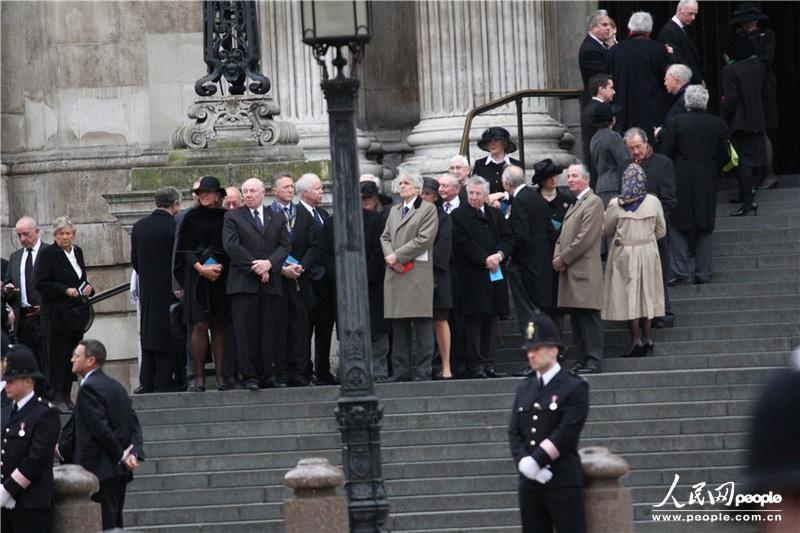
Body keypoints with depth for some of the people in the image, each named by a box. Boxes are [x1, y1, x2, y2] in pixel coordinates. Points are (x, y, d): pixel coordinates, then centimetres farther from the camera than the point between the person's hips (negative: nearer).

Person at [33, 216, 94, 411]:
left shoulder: (77, 251, 13)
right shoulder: (47, 254, -7)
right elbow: (40, 284, -12)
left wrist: (87, 288, 3)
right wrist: (65, 290, -19)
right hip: (56, 313, -6)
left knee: (72, 356, 6)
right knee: (57, 356, -7)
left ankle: (66, 396, 12)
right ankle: (57, 397, -5)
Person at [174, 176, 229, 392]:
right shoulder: (192, 217, 4)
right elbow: (185, 248, 1)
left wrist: (221, 267, -6)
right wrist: (200, 268, -12)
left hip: (221, 276, 2)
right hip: (197, 276, -2)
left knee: (219, 327, 2)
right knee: (200, 325, -8)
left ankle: (220, 376, 2)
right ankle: (199, 376, -7)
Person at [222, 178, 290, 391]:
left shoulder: (277, 219, 16)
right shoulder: (232, 217, 7)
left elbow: (284, 245, 8)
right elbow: (231, 246, -5)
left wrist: (269, 263, -11)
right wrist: (254, 267, -10)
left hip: (271, 283, 3)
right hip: (243, 283, -3)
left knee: (268, 331, 3)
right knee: (245, 331, -6)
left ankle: (267, 375, 6)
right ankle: (249, 376, -5)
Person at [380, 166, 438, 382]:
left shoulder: (428, 209, 1)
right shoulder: (394, 211, 22)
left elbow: (424, 239, -9)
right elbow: (385, 237, 18)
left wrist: (397, 256, -10)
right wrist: (390, 257, -3)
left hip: (418, 273, -6)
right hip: (395, 275, 6)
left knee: (422, 324, -7)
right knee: (398, 326, 5)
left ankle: (423, 371, -7)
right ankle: (401, 371, 7)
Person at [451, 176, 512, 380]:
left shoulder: (495, 214, 15)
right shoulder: (458, 216, -1)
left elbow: (508, 239, 9)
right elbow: (463, 243, -9)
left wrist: (499, 255, -10)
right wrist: (485, 260, -15)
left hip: (496, 275, 5)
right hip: (472, 277, -5)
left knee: (491, 319, 5)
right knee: (474, 319, -6)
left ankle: (488, 364, 8)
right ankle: (475, 365, -5)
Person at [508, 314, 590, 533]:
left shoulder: (575, 387, -4)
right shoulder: (524, 389, 15)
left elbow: (566, 433, -13)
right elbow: (514, 432, 9)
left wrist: (535, 461, -16)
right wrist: (524, 462, -9)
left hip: (563, 480, -6)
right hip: (529, 481, 6)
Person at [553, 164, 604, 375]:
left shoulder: (593, 202, -7)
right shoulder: (574, 204, 22)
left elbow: (586, 238, -15)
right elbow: (564, 235, 22)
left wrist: (563, 259, -11)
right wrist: (557, 257, 4)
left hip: (584, 270, -9)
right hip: (569, 270, 9)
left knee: (588, 317, -9)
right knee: (576, 318, 9)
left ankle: (593, 362, -10)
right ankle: (582, 360, 12)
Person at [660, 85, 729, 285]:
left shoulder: (674, 123, -9)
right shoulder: (718, 124, -1)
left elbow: (665, 155, -6)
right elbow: (723, 157, 5)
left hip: (681, 183, -3)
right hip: (707, 184, 3)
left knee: (678, 226, 4)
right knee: (705, 230, 10)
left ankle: (679, 271, -6)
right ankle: (703, 273, 9)